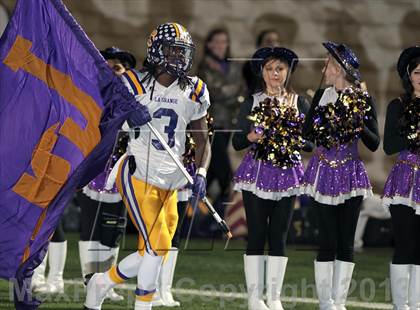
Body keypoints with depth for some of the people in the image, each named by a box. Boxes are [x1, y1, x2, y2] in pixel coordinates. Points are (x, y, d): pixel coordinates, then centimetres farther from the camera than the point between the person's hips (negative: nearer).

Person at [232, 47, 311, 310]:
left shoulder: (299, 103, 8)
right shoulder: (252, 103, 6)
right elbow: (237, 142, 4)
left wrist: (298, 140, -14)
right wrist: (251, 137, -16)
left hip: (287, 172, 1)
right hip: (257, 171, -1)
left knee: (279, 236, 2)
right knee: (256, 234, -3)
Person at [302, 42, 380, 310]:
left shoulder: (364, 100, -2)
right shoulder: (322, 96, 4)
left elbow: (375, 144, -2)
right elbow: (307, 134, 3)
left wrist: (360, 125, -19)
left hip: (351, 174, -1)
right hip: (324, 173, 1)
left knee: (346, 241, 2)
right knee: (327, 240, -3)